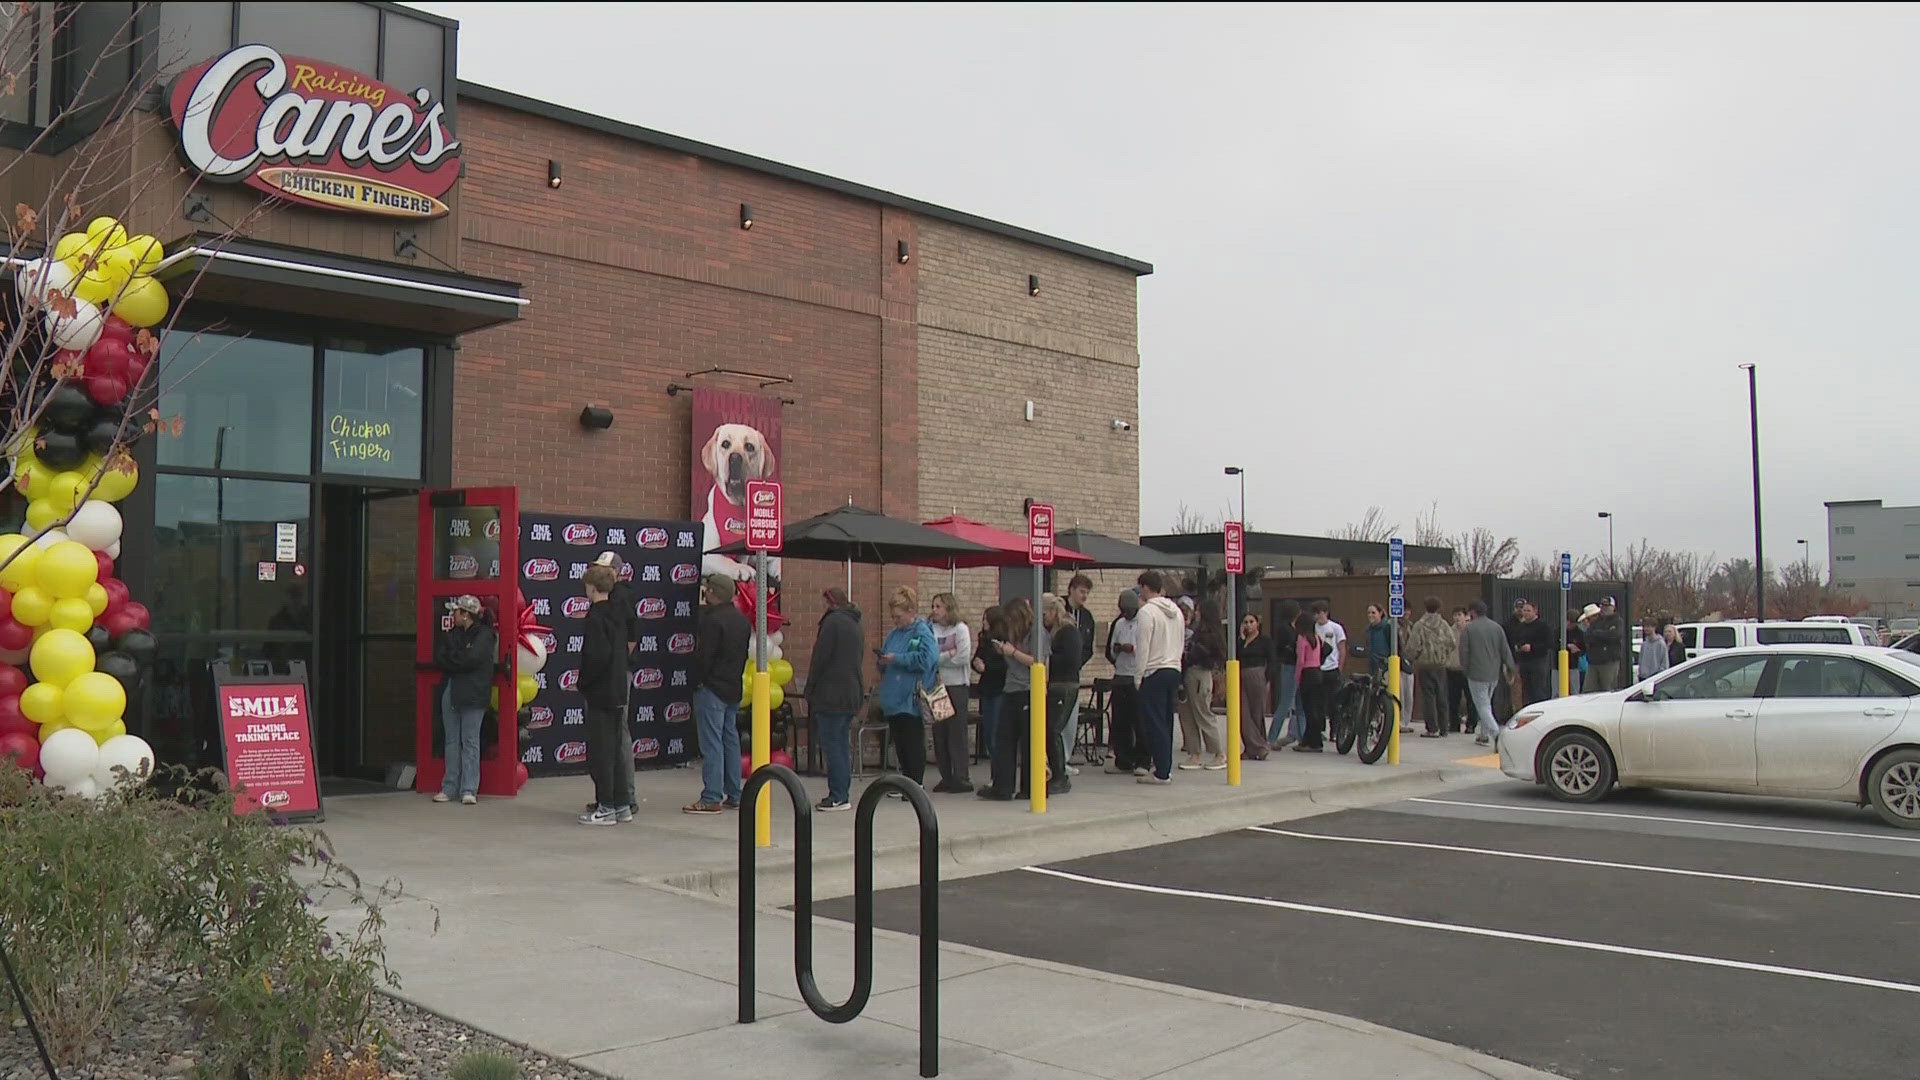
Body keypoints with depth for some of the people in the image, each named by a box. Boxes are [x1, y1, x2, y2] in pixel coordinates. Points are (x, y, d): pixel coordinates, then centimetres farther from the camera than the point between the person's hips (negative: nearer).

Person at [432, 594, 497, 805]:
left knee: (470, 741, -3)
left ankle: (469, 789, -1)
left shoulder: (485, 635, -4)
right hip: (450, 692, 6)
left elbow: (471, 659, -17)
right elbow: (438, 659, 5)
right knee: (452, 741, 8)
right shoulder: (452, 634, 15)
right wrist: (459, 664, -9)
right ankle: (450, 788, 13)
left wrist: (451, 658, -2)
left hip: (472, 695, -6)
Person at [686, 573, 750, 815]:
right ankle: (734, 796, 16)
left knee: (711, 743, -6)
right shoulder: (741, 620, 12)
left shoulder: (713, 620, -15)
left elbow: (703, 656, -17)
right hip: (733, 689, 9)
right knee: (731, 740, 13)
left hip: (712, 689, -9)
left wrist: (697, 683, -7)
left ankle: (711, 799, -6)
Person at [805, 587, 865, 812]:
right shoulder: (856, 626, 17)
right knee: (842, 744, 12)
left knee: (832, 744, -6)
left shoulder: (832, 622, -11)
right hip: (852, 696, 9)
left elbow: (819, 658, -13)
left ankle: (838, 796, -7)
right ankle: (843, 794, 15)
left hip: (832, 695, -9)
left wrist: (810, 691, -6)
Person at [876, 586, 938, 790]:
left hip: (912, 699, -8)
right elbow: (884, 666, 22)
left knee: (914, 744, -1)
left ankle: (916, 785, 7)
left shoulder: (922, 632, -9)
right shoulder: (894, 633, 14)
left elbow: (927, 658, -24)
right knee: (899, 743, 12)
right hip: (894, 697, 8)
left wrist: (897, 659, -18)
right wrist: (883, 662, -2)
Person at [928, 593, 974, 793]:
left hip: (956, 686, -4)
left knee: (957, 732, -4)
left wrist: (938, 658, -5)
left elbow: (963, 658, -11)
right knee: (939, 732, 4)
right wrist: (948, 655, -10)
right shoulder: (932, 629, 8)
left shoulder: (960, 629, -1)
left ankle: (961, 778, 2)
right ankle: (946, 777, 13)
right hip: (937, 685, 4)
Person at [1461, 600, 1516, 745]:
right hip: (1494, 674, 6)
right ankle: (1484, 735, 22)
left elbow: (1464, 652, -7)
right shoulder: (1496, 627, 6)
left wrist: (1465, 668, 8)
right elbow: (1505, 650, 6)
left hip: (1476, 674, -6)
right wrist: (1509, 667, 13)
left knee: (1482, 706, -3)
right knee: (1486, 704, 19)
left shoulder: (1468, 629, -8)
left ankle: (1497, 734, -17)